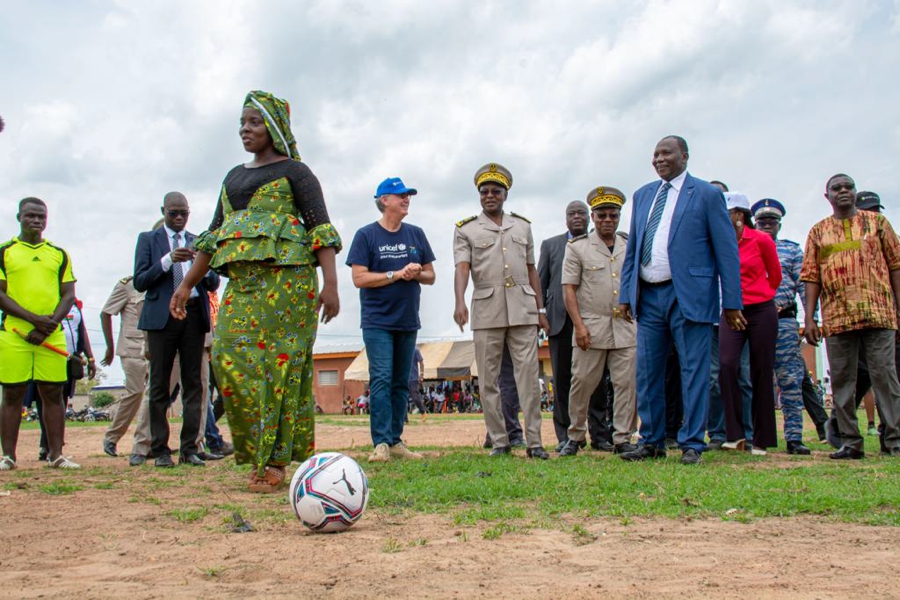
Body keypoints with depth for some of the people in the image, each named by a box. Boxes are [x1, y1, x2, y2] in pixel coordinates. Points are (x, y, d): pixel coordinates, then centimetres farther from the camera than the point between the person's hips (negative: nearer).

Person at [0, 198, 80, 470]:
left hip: (51, 336, 2)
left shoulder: (59, 254, 12)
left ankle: (56, 455, 8)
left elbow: (68, 295, 7)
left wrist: (50, 324, -9)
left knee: (53, 394, 3)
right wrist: (35, 319, -14)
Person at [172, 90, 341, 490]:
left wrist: (330, 282, -16)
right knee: (228, 355, -6)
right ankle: (258, 449, 5)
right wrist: (188, 284, 20)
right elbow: (213, 235, 25)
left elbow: (320, 227, -5)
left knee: (279, 362, -9)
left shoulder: (293, 171, 5)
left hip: (285, 276, -6)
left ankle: (276, 460, -4)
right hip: (242, 280, 6)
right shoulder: (234, 176, 24)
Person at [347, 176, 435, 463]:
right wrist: (397, 274, -15)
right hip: (377, 321, -5)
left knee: (401, 383, 7)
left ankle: (396, 441, 12)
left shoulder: (416, 234, 13)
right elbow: (359, 278, -9)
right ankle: (381, 443, -10)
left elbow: (430, 276, 14)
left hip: (408, 321, 5)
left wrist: (417, 273, -9)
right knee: (381, 379, -12)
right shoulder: (366, 235, -1)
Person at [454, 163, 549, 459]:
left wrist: (541, 309, 11)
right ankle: (499, 442, 10)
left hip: (523, 309, 2)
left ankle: (534, 441, 2)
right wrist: (460, 302, -25)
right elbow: (462, 268, -8)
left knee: (529, 375, -3)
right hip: (487, 311, -1)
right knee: (488, 379, 2)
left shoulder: (522, 226, 16)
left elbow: (531, 270, 17)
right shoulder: (466, 229, 6)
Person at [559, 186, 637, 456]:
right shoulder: (577, 247, 3)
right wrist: (579, 325, -10)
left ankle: (623, 439, 9)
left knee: (627, 383, 0)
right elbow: (569, 289, -1)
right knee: (582, 382, 0)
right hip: (591, 328, -3)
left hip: (626, 329, 3)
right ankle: (574, 437, 14)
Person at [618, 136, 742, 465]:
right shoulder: (642, 195, 16)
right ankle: (652, 442, 16)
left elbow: (727, 250, -2)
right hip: (648, 296, 5)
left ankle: (692, 444, 9)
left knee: (693, 372, 0)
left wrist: (732, 302, -6)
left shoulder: (706, 194, 0)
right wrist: (625, 294, 11)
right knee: (647, 373, 6)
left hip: (688, 295, -5)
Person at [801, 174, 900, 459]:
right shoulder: (818, 231, 14)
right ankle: (850, 442, 10)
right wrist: (809, 318, 1)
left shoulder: (877, 222, 11)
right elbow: (812, 276, 9)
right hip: (836, 316, 2)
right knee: (841, 379, 3)